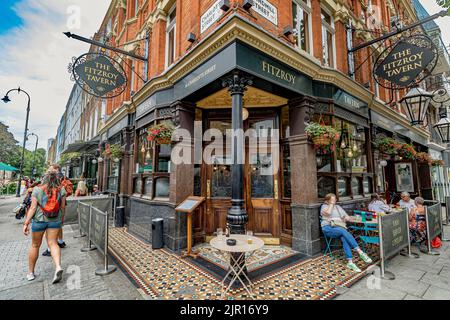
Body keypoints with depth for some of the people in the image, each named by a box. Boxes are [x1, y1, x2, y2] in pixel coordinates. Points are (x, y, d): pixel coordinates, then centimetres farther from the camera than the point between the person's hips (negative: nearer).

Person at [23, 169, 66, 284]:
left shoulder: (37, 190, -7)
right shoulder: (61, 190, -4)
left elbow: (33, 208, -11)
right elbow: (62, 207, 1)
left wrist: (26, 223, -6)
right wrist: (61, 219, 18)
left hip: (39, 220, 0)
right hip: (55, 220, 1)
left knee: (35, 245, 15)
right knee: (53, 243, 7)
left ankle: (30, 273, 27)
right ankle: (58, 267, -9)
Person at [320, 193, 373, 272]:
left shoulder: (338, 207, 24)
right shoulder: (324, 206, 10)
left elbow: (348, 217, 22)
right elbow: (328, 212, -13)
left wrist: (347, 218, -2)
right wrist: (331, 204, 0)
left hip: (340, 228, 4)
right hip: (328, 228, -4)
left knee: (344, 238, -30)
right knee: (343, 231, -34)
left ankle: (350, 262, -36)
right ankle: (360, 252, -36)